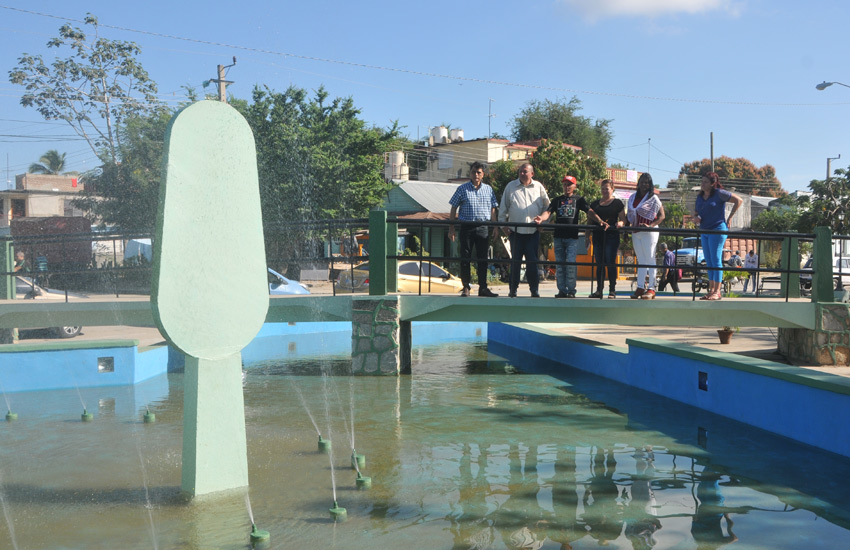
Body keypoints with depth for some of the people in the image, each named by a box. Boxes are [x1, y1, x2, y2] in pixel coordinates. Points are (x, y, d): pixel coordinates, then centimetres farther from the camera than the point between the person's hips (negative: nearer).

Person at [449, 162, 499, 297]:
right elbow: (453, 209, 5)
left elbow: (492, 210, 16)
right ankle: (466, 287, 9)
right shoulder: (462, 189, 4)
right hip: (466, 227, -2)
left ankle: (483, 288, 10)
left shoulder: (488, 189, 11)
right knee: (465, 258, 1)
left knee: (483, 258, 3)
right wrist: (451, 228, -1)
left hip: (483, 228, 2)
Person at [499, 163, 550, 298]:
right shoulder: (511, 187, 6)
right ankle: (513, 289, 8)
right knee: (515, 261, 2)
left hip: (533, 231, 0)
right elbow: (503, 207, 8)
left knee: (532, 261, 0)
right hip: (516, 231, 0)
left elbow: (547, 206, 16)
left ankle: (534, 289, 6)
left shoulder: (538, 187, 8)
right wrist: (503, 224, 2)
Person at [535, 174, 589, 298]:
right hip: (558, 237, 3)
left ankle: (571, 291, -5)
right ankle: (562, 290, 8)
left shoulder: (578, 199, 10)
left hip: (572, 237, -3)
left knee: (571, 264, -10)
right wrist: (541, 218, -21)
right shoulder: (557, 200, 15)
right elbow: (548, 212, 2)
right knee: (560, 265, 3)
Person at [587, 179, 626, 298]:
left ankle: (612, 290, -2)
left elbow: (623, 220, 2)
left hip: (611, 236, -4)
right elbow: (590, 219, 18)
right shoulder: (595, 204, 17)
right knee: (599, 264, 5)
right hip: (597, 237, 4)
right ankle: (599, 290, 9)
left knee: (610, 263, -6)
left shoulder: (617, 203, 6)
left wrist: (620, 223, -21)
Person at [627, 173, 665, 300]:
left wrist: (650, 225, -18)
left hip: (649, 233, -6)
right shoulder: (632, 198, 13)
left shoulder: (653, 198, -2)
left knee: (650, 260, -5)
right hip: (635, 233, 6)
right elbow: (629, 215, 19)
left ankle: (651, 288, -6)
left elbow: (662, 216, -5)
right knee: (641, 261, 8)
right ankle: (640, 288, 9)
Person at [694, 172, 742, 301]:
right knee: (709, 262, 9)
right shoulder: (700, 196, 13)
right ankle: (711, 290, 13)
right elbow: (695, 210, 25)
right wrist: (696, 216, 0)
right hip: (704, 231, 7)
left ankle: (717, 292, -8)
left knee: (715, 260, -9)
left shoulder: (719, 193, -6)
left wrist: (729, 218, -6)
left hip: (717, 229, -7)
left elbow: (738, 200, -4)